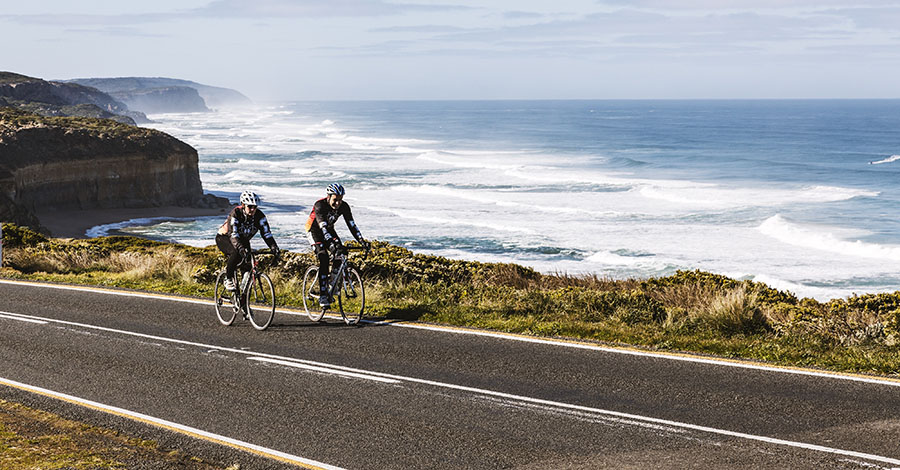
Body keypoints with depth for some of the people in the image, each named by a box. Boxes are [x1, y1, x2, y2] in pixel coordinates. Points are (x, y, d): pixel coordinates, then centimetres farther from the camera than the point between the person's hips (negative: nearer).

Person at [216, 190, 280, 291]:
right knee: (237, 253, -34)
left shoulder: (259, 216, -20)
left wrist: (274, 248, -43)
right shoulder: (235, 214, -31)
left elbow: (266, 233, -26)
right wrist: (241, 248, -58)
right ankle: (228, 279, -17)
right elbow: (233, 235, -41)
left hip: (243, 240, 5)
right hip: (224, 238, -5)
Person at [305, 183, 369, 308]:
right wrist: (331, 243, -55)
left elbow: (351, 225, -20)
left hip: (329, 229, 5)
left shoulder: (344, 206, -18)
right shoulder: (320, 205, -32)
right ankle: (323, 296, -25)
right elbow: (323, 227, -41)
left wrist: (362, 241, -33)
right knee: (324, 258, -25)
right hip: (314, 230, -5)